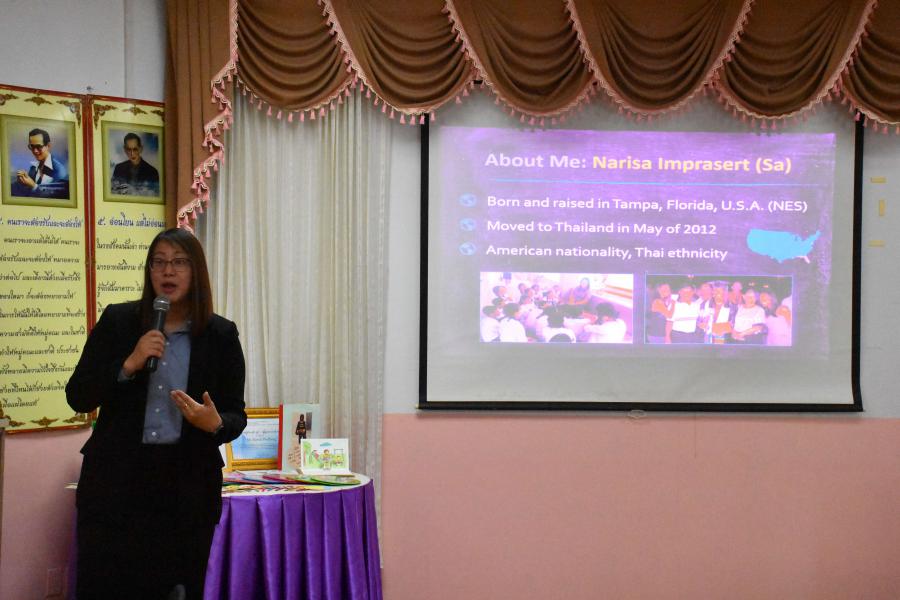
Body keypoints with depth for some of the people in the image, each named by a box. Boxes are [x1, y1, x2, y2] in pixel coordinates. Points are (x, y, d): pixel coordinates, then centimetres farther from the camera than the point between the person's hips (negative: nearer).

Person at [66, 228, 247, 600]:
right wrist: (129, 364, -15)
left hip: (188, 485, 0)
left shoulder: (221, 335, 2)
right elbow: (78, 398, 0)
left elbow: (236, 416, 5)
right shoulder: (117, 321, 2)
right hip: (116, 479, 0)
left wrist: (215, 424, -18)